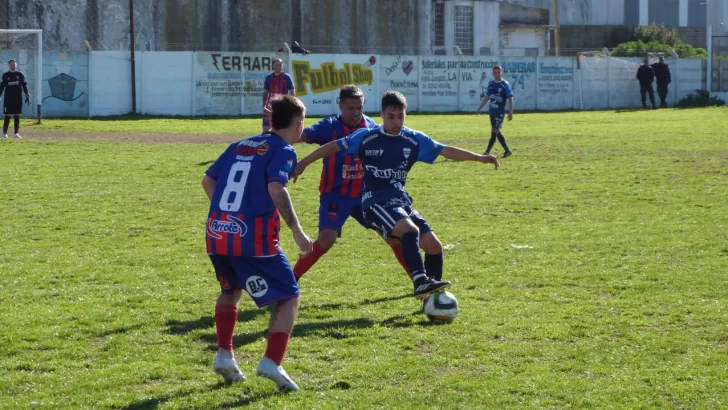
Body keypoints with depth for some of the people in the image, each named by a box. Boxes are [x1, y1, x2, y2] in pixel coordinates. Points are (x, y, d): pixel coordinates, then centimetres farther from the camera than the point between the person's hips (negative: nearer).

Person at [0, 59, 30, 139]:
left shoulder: (20, 75, 6)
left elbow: (24, 86, 6)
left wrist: (27, 96, -2)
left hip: (18, 99, 1)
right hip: (8, 99, -1)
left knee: (17, 117, 2)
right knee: (7, 116, -2)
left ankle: (16, 133, 7)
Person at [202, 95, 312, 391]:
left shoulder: (239, 146, 18)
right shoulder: (283, 151, -2)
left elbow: (208, 181, 21)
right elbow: (276, 190, -19)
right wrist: (297, 230, -15)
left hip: (216, 236, 7)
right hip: (253, 239, -7)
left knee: (230, 291, 32)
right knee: (289, 297, 5)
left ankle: (224, 356, 23)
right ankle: (271, 362, -10)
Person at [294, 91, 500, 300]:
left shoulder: (414, 139, 4)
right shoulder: (366, 137, -6)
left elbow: (446, 151, 2)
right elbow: (335, 146, 2)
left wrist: (479, 157, -5)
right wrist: (303, 163, 3)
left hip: (400, 202, 6)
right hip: (376, 202, -6)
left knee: (434, 244, -4)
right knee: (411, 230, -33)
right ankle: (421, 282, -41)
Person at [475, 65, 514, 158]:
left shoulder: (505, 84, -9)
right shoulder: (491, 83, 8)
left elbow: (510, 98, -10)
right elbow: (487, 97, 18)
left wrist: (510, 112, -17)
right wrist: (479, 109, 17)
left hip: (500, 112, -7)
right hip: (492, 111, 7)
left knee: (494, 131, -7)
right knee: (497, 132, 10)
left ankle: (487, 152, -7)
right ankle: (507, 150, 20)